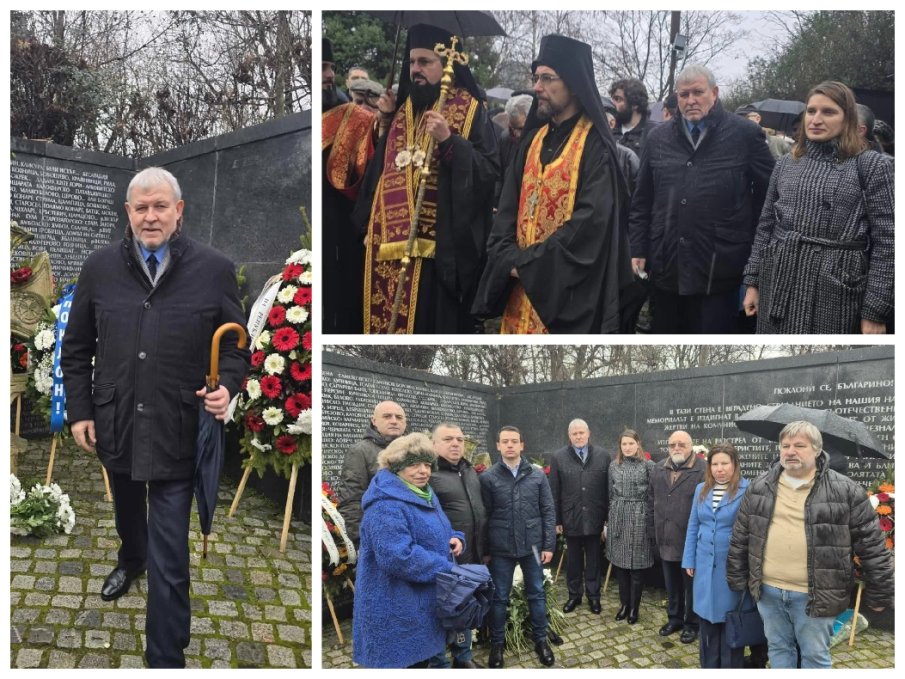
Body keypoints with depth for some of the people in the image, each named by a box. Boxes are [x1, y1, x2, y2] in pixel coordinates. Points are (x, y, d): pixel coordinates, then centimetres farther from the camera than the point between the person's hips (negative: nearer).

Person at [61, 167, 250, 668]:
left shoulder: (214, 270, -7)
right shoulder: (99, 269, 0)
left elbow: (236, 346, 2)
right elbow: (76, 350, 8)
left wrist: (227, 387, -16)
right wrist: (80, 411, 2)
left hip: (177, 433, -3)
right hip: (115, 426, 4)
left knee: (169, 557, -3)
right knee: (127, 510, 31)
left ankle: (166, 659, 10)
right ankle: (130, 560, 64)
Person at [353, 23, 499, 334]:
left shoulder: (470, 110, -1)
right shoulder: (404, 108, 17)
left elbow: (489, 171, -11)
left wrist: (448, 140, -21)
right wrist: (386, 123, 13)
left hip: (438, 244, -6)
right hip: (391, 241, 6)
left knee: (429, 322, -5)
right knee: (388, 318, 6)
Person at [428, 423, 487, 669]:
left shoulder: (470, 471, 11)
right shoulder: (429, 473, -15)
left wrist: (483, 548, 19)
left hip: (472, 557, 8)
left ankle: (463, 657, 36)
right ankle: (439, 663, 20)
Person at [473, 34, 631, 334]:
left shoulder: (596, 145, -8)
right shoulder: (533, 139, 12)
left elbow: (591, 219, -17)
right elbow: (508, 206, 9)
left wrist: (531, 261, -16)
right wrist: (508, 257, -8)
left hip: (567, 290, -6)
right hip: (523, 282, 6)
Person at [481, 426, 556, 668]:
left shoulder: (537, 475, 1)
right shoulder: (488, 477, -3)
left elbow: (548, 511, 3)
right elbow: (485, 516, -1)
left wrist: (549, 545, -1)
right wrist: (485, 550, -1)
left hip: (532, 546, 1)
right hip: (500, 549, -1)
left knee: (536, 594, 12)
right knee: (499, 598, 8)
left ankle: (540, 640, 27)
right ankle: (497, 644, 23)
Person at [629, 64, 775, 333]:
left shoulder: (744, 135, -2)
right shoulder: (658, 138, 9)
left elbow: (769, 193, 2)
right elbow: (642, 202, 12)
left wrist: (752, 246, 3)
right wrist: (638, 250, 7)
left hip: (718, 270, -3)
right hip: (665, 268, 4)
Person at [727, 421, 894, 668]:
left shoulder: (845, 491, -7)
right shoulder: (760, 487, 3)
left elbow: (871, 547, -4)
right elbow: (740, 539, 10)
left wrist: (879, 594, -2)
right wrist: (737, 579, 11)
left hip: (814, 595, -3)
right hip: (768, 590, 4)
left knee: (815, 655, 9)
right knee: (778, 648, 17)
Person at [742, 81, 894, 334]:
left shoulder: (871, 164, -2)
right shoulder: (786, 163, 11)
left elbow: (885, 240, -6)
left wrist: (875, 310, -10)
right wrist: (753, 281, 8)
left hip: (836, 289, -4)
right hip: (778, 284, 4)